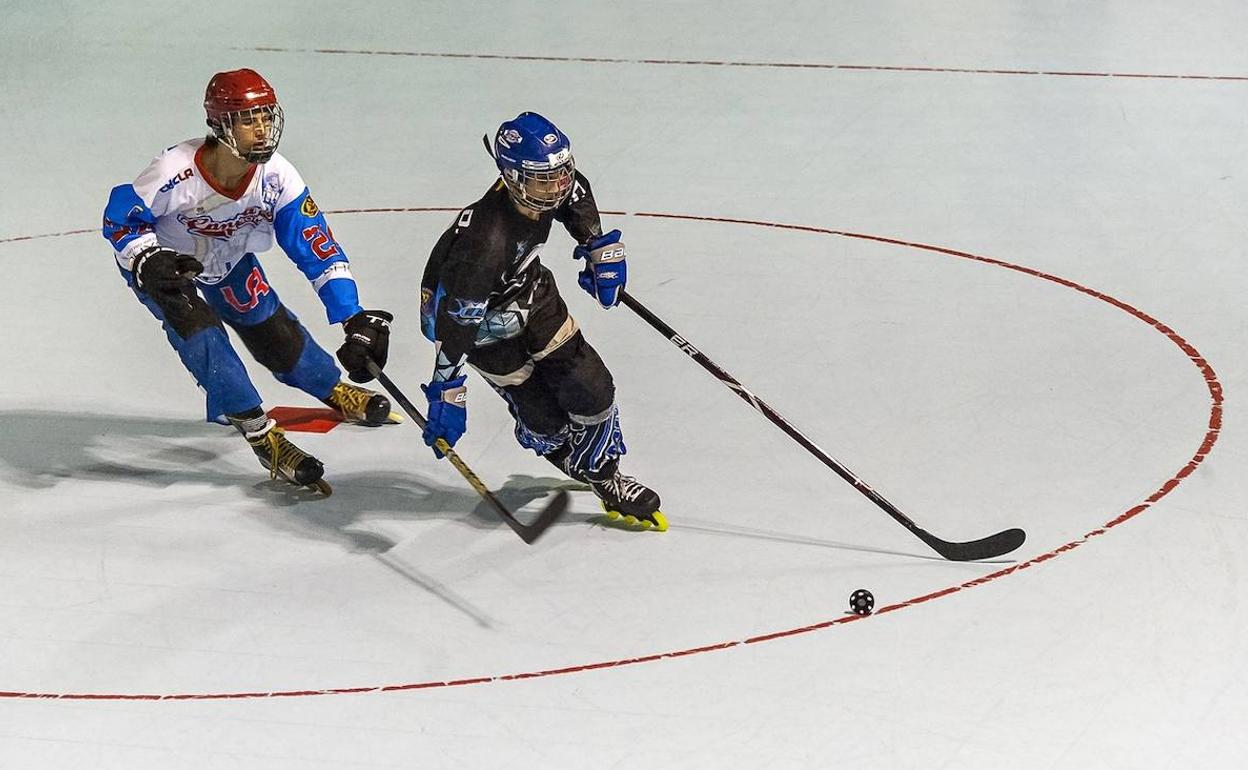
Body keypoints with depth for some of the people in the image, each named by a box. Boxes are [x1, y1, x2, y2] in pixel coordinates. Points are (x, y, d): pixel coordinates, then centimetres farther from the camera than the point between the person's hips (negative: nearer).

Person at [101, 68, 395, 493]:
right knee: (198, 331, -25)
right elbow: (119, 219, -22)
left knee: (274, 331, 4)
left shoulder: (276, 176, -27)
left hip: (227, 260, 4)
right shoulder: (175, 172, -38)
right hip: (162, 262, -4)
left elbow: (317, 247, -23)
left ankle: (336, 392, 33)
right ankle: (261, 434, -18)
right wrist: (149, 262, -41)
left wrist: (355, 317, -28)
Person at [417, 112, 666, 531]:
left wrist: (600, 247, 6)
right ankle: (586, 466, 31)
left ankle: (605, 475, 24)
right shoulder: (485, 239, -42)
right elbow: (455, 322, -37)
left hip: (529, 289, 6)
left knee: (591, 384, 3)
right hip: (482, 317, -6)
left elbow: (576, 195, 7)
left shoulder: (546, 186, -21)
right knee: (541, 416, 0)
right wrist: (448, 394, -34)